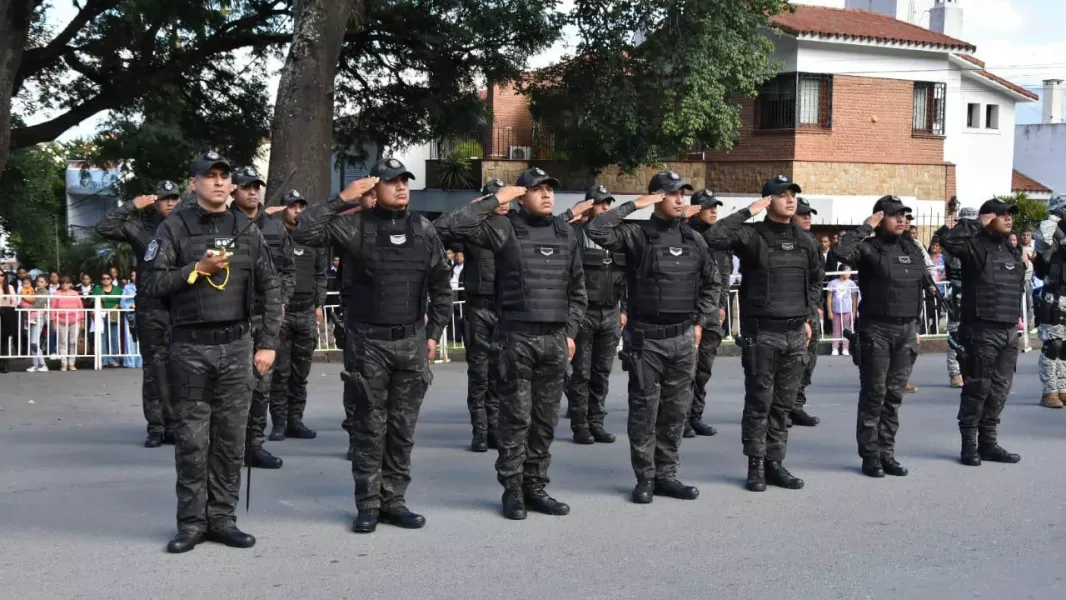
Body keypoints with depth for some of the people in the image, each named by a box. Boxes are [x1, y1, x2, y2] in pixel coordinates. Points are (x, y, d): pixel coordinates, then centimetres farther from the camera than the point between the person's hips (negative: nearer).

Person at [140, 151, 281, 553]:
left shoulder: (246, 230, 8)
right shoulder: (175, 228, 0)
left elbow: (270, 289, 8)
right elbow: (151, 284, -4)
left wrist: (268, 343, 2)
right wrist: (197, 269, -13)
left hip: (236, 346, 2)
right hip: (190, 347, -2)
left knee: (231, 438, 4)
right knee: (191, 440, 2)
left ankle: (223, 519, 14)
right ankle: (192, 522, 11)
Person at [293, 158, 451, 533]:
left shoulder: (424, 230, 7)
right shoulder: (355, 226, -4)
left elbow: (440, 287, 13)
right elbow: (304, 233, -15)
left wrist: (434, 333, 9)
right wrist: (341, 200, -15)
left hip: (412, 342, 3)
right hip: (368, 341, -3)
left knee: (403, 428, 8)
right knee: (371, 427, 3)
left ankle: (394, 500, 18)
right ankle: (368, 504, 12)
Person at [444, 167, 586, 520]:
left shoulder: (566, 233, 12)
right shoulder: (505, 229, -2)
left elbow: (577, 289, 16)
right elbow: (460, 224, -16)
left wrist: (571, 332, 9)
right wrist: (496, 199, -10)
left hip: (556, 338, 4)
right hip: (517, 336, -4)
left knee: (546, 418, 8)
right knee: (516, 417, 0)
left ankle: (535, 487, 17)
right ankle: (512, 489, 9)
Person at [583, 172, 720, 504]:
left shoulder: (694, 239, 8)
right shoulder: (637, 233, -6)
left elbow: (712, 281, 17)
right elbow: (596, 230, -21)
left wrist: (701, 322, 9)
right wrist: (633, 205, -15)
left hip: (684, 338, 4)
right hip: (645, 337, -4)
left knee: (677, 410, 9)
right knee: (644, 410, 2)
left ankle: (666, 475, 19)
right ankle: (645, 478, 12)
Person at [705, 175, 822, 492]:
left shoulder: (805, 241, 11)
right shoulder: (753, 236, -7)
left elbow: (816, 279, 25)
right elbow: (714, 236, -24)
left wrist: (809, 318, 16)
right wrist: (748, 212, -18)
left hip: (796, 334, 5)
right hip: (761, 333, -5)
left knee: (783, 404, 9)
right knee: (759, 403, 1)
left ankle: (775, 462, 18)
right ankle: (756, 465, 11)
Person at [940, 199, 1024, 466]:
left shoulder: (1012, 251, 16)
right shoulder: (976, 246, -8)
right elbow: (949, 240, -28)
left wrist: (1017, 314, 20)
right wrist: (978, 224, -18)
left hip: (1009, 332, 7)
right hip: (982, 330, -7)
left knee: (1000, 388, 9)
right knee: (978, 387, -3)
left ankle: (988, 442, 17)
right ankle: (969, 444, 6)